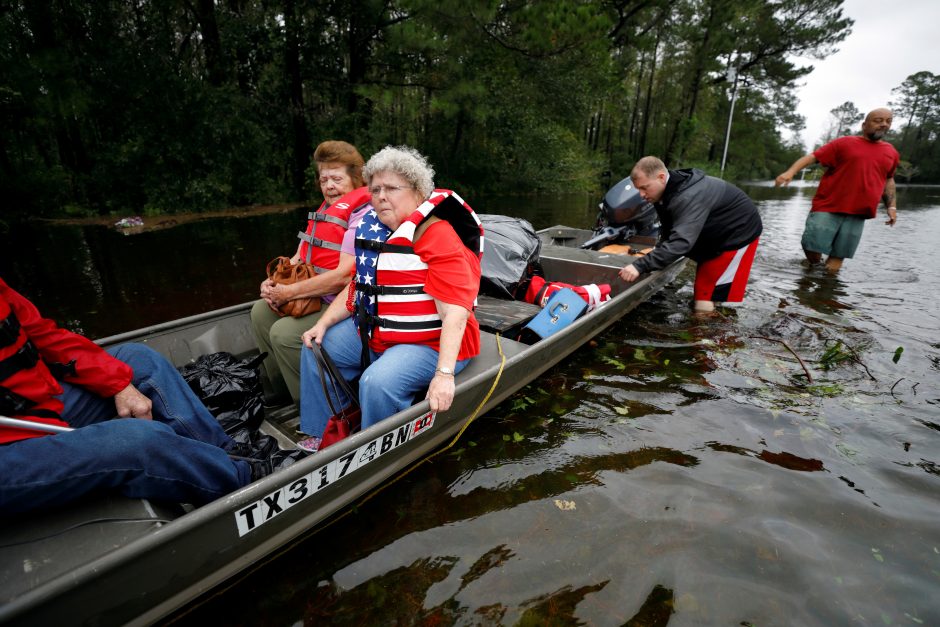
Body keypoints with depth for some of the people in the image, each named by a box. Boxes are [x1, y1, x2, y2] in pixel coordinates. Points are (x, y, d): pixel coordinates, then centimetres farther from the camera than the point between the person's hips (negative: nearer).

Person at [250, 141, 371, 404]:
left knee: (284, 332, -22)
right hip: (315, 299, 10)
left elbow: (344, 276, -26)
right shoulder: (324, 211, 12)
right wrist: (274, 283, -4)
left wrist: (289, 292, -18)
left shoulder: (363, 215, -17)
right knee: (261, 311, 10)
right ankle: (281, 392, 19)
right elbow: (300, 257, 16)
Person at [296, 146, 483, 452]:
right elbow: (357, 286, 15)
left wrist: (444, 374, -33)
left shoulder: (440, 237, -19)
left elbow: (456, 312, -26)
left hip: (429, 342, -9)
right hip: (374, 332, 9)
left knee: (378, 381, -31)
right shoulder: (374, 230, 6)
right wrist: (323, 324, 5)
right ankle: (318, 437, 20)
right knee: (316, 349, 10)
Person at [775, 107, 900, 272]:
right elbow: (812, 157, -5)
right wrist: (790, 172, -23)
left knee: (835, 263, 1)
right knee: (813, 254, -6)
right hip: (827, 209, -3)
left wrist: (892, 206, 17)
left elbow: (888, 181, 27)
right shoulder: (844, 143, 2)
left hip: (857, 215, 4)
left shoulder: (892, 153, 17)